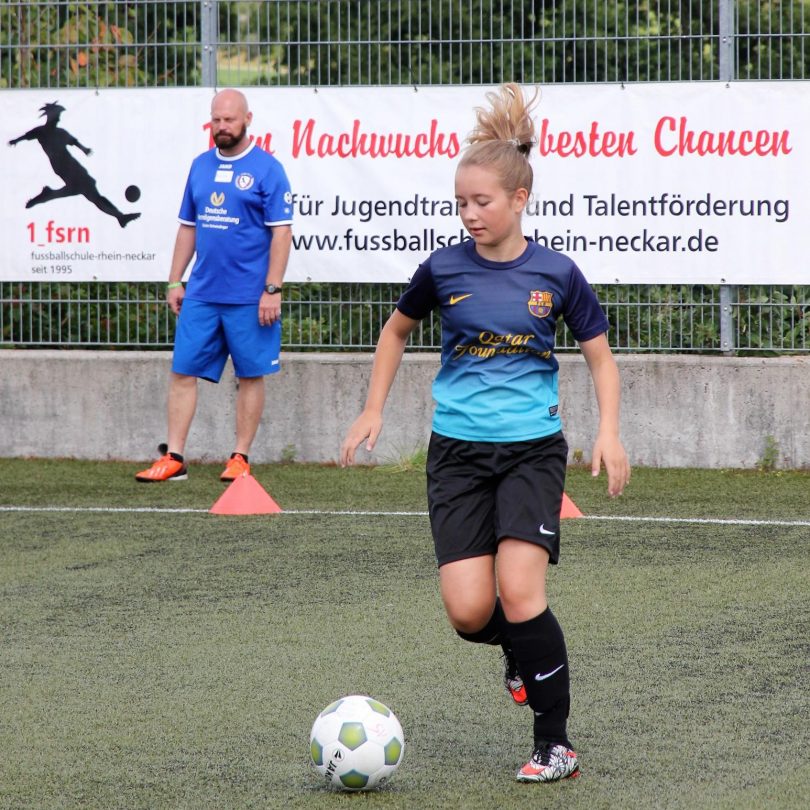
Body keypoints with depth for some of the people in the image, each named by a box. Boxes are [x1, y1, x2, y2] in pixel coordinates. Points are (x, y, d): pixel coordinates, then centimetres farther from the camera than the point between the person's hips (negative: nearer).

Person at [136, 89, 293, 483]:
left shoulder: (267, 169, -6)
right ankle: (173, 458, 4)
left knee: (250, 376, 3)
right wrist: (174, 281, 12)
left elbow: (281, 232, -9)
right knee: (183, 371, 2)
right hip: (200, 293, 5)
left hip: (249, 298, -5)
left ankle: (240, 457, 12)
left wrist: (272, 289, -14)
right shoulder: (201, 166, 11)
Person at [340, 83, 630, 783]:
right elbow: (396, 332, 20)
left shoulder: (555, 275, -3)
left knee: (519, 593, -18)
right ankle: (520, 649, 27)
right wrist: (374, 410, 14)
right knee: (469, 612, -10)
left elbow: (601, 356, 7)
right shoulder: (444, 269, 1)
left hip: (533, 447, -2)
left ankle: (556, 744, -4)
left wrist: (609, 433, -6)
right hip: (458, 452, 2)